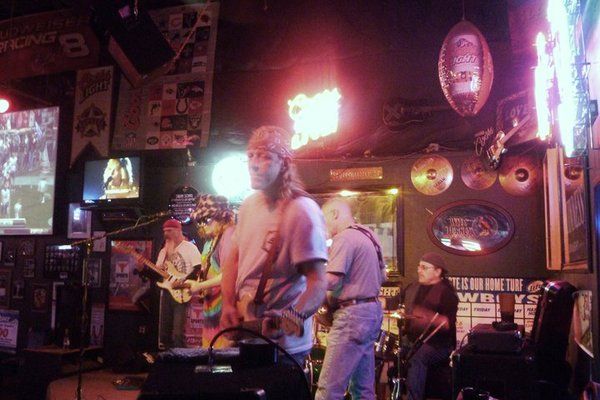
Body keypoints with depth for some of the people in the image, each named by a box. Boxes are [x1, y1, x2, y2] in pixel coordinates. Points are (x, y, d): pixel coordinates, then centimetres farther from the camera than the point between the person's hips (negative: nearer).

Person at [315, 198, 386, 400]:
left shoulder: (344, 238, -13)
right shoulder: (368, 235, 15)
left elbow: (331, 281, -21)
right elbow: (381, 277, 24)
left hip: (352, 315, -10)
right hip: (371, 310, 10)